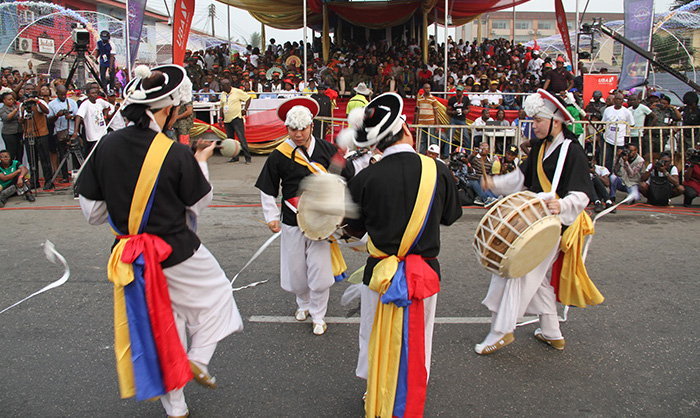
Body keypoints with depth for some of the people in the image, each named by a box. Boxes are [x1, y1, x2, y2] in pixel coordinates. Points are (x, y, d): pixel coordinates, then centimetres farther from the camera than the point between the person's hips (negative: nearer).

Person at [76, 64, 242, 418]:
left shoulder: (106, 146, -7)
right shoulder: (176, 154, -21)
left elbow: (91, 211, -1)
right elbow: (199, 203, -5)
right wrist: (201, 163, 8)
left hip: (130, 255, 5)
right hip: (178, 253, -5)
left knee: (159, 326, 19)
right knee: (216, 293, 25)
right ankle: (197, 361, 16)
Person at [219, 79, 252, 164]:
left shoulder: (237, 92, -4)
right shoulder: (223, 94, 14)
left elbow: (248, 98, 3)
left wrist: (245, 109, -5)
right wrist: (221, 118, 13)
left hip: (236, 118, -6)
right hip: (227, 120, 6)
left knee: (241, 138, -11)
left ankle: (248, 158, -8)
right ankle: (235, 157, 16)